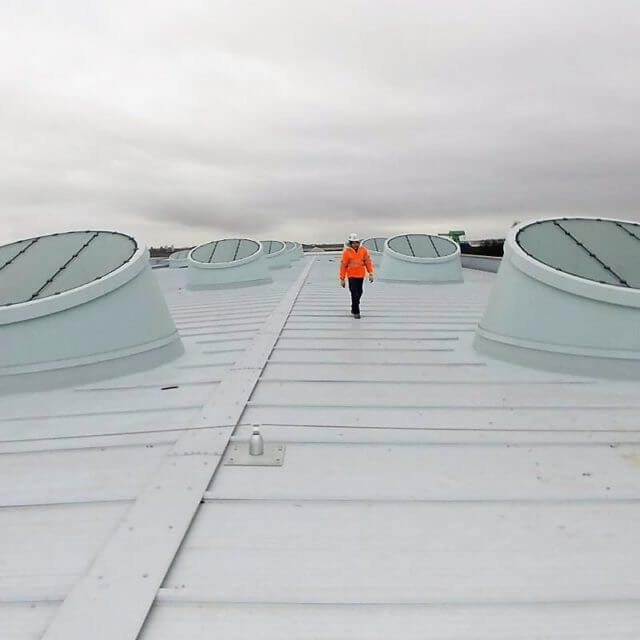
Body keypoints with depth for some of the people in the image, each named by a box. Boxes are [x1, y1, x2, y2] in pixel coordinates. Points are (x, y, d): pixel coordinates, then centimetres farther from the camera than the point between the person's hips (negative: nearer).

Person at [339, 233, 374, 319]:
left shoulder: (364, 250, -2)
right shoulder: (346, 252, -10)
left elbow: (368, 261, 3)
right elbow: (343, 266, -6)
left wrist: (370, 273, -6)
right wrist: (342, 279, -6)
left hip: (361, 275, 4)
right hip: (352, 276, -4)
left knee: (359, 292, 14)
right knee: (354, 293, -8)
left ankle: (354, 307, 35)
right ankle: (356, 311, 1)